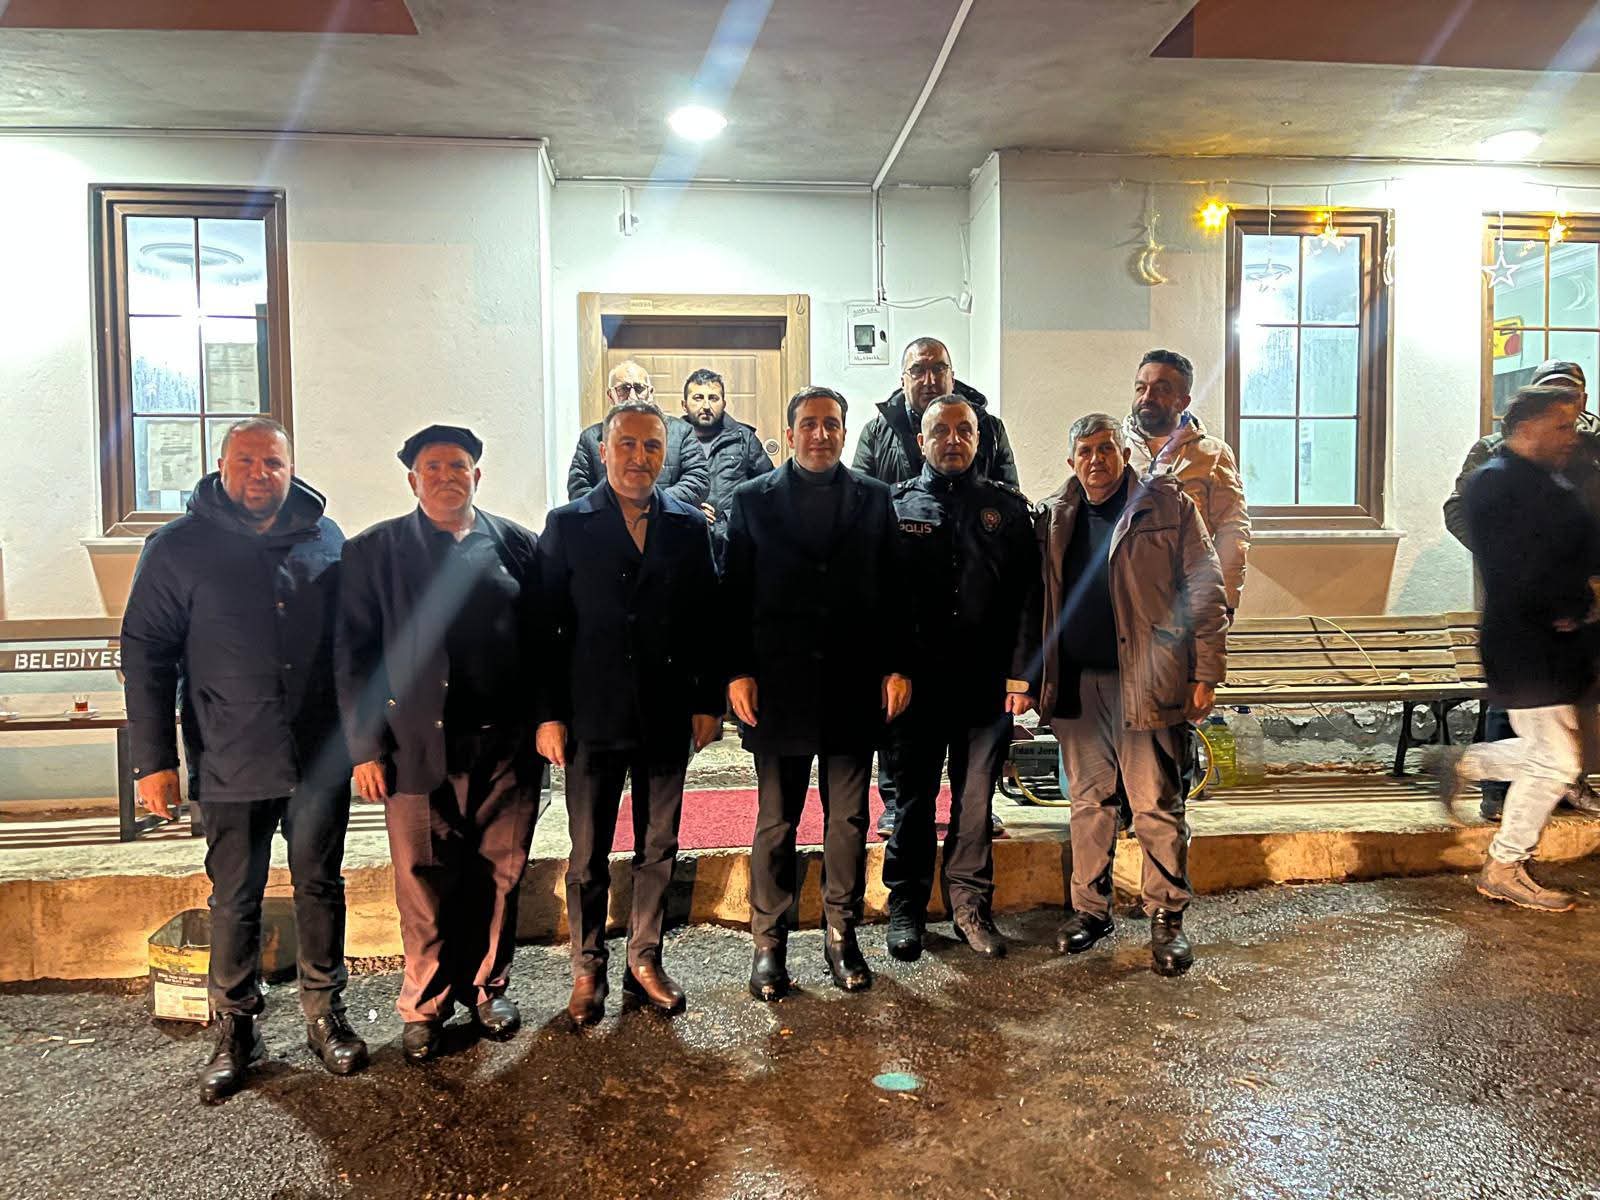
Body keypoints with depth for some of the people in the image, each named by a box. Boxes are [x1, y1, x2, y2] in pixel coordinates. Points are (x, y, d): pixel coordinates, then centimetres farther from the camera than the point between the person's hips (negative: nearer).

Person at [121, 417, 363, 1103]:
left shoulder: (325, 539, 5)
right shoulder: (178, 548, -1)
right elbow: (145, 654, -1)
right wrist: (153, 759, -5)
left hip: (321, 757, 2)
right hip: (232, 762, -1)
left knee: (320, 886, 11)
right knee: (235, 899, 10)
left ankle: (325, 1016, 26)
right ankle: (235, 1031, 26)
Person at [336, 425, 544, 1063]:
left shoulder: (517, 545, 8)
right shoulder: (374, 552, 5)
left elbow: (542, 642, 7)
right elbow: (354, 655, 2)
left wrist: (545, 723, 1)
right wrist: (365, 747, -3)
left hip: (507, 747, 2)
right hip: (419, 748, -1)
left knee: (500, 878, 10)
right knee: (425, 888, 6)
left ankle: (487, 988, 30)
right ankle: (425, 1007, 24)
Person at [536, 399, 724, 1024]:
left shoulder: (689, 526, 4)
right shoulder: (567, 525, -1)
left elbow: (708, 617, 5)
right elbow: (546, 625, -2)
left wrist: (709, 701, 1)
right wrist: (549, 714, -6)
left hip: (667, 715, 2)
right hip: (592, 716, -2)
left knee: (658, 848, 13)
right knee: (588, 855, 9)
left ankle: (645, 960, 30)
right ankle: (587, 969, 26)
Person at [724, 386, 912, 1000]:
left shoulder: (873, 499, 8)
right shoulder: (753, 499, 5)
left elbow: (892, 589, 6)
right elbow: (735, 595, 2)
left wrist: (897, 667, 0)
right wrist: (738, 671, -6)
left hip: (854, 687, 1)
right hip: (778, 685, -1)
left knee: (848, 820, 10)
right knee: (775, 822, 7)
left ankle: (842, 937, 25)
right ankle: (769, 944, 20)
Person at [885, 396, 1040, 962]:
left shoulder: (1008, 507, 9)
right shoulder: (895, 505, 5)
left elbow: (1027, 595, 5)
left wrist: (1020, 672, -2)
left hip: (987, 682, 1)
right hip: (916, 679, -1)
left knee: (976, 799, 9)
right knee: (914, 798, 8)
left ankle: (971, 905, 24)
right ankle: (906, 909, 22)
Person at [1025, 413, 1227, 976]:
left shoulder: (1168, 505, 0)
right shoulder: (1055, 517, 11)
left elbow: (1205, 592, -2)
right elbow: (1039, 600, 12)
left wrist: (1205, 672, -7)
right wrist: (1033, 676, 5)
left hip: (1145, 681, -4)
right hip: (1076, 682, 4)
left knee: (1157, 805, 2)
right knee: (1088, 800, 13)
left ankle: (1167, 916, 17)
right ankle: (1090, 908, 26)